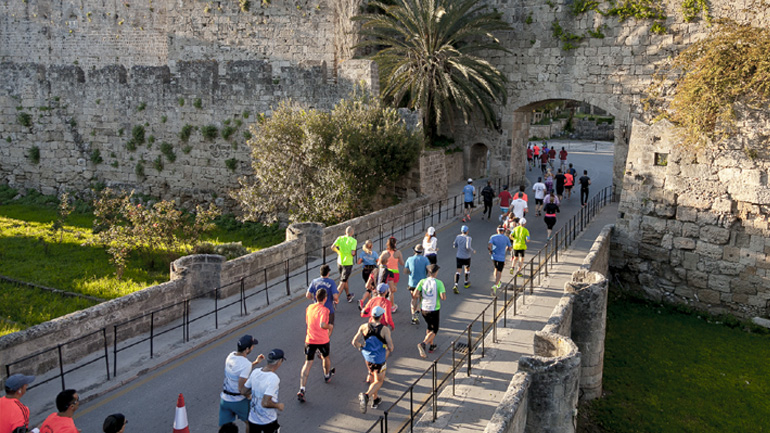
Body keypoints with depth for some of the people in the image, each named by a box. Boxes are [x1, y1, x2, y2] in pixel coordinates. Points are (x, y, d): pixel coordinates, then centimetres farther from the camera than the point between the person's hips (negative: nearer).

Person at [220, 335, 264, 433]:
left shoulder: (231, 355, -3)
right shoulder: (246, 364, -27)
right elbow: (241, 389, -26)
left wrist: (256, 362, 12)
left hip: (224, 398, 6)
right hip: (238, 401, -6)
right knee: (250, 422, 20)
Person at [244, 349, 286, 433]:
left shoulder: (255, 372, -6)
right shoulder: (274, 378, -26)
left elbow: (244, 392, 6)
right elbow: (265, 403, -30)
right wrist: (278, 405, -13)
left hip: (253, 419, 5)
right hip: (269, 421, -5)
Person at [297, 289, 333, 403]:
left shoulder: (309, 307, 4)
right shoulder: (324, 310, -15)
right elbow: (322, 324, -27)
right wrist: (329, 326, -8)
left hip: (310, 340, 3)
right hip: (322, 340, -3)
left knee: (308, 363, 0)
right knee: (326, 357, 26)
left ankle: (301, 390, -12)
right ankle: (327, 376, 52)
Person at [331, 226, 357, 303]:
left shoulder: (340, 238, -2)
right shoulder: (353, 241, -12)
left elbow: (333, 247, -12)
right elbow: (352, 252, -22)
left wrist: (338, 251, 5)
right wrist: (354, 254, 1)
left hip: (340, 262, 5)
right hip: (348, 263, -5)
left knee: (345, 280, 23)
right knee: (342, 283, 0)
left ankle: (348, 295, 40)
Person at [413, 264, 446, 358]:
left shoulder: (422, 282, -6)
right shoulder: (439, 283, -15)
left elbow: (414, 294, -12)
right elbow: (443, 298, -20)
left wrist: (421, 295, 7)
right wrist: (440, 295, 2)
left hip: (424, 309, 4)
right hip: (434, 310, -4)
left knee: (429, 327, 25)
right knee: (434, 330, 6)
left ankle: (431, 346, 33)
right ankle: (423, 344, -17)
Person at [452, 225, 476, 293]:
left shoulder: (458, 237, -3)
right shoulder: (468, 238, -15)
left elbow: (454, 245, 7)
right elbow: (468, 247, -28)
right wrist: (473, 250, -10)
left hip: (459, 257, 2)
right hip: (466, 257, -2)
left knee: (458, 271, 0)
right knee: (467, 269, 24)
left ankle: (455, 286, -17)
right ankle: (466, 283, 38)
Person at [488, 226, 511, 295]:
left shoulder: (493, 237, -6)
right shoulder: (506, 238, -5)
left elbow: (489, 246, -18)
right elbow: (509, 248, 3)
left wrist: (490, 251, 3)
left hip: (494, 256, 2)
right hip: (502, 257, -2)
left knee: (496, 269, 26)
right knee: (499, 272, -2)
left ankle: (497, 283, 36)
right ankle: (495, 286, -21)